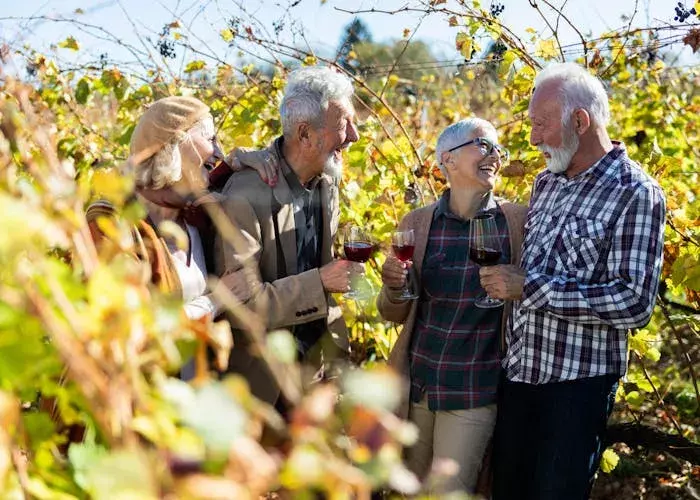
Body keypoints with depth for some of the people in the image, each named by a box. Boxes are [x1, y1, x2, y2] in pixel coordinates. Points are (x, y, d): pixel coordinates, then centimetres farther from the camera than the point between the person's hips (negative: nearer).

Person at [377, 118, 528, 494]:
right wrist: (394, 289, -15)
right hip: (415, 384, 2)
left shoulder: (518, 222, -6)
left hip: (475, 392, -2)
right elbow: (394, 314, 5)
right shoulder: (417, 223, -2)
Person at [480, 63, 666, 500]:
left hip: (578, 382, -7)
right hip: (518, 371, 7)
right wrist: (503, 280, 7)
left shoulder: (636, 194, -13)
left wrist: (531, 288, -22)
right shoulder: (547, 182, 10)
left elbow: (636, 303, -22)